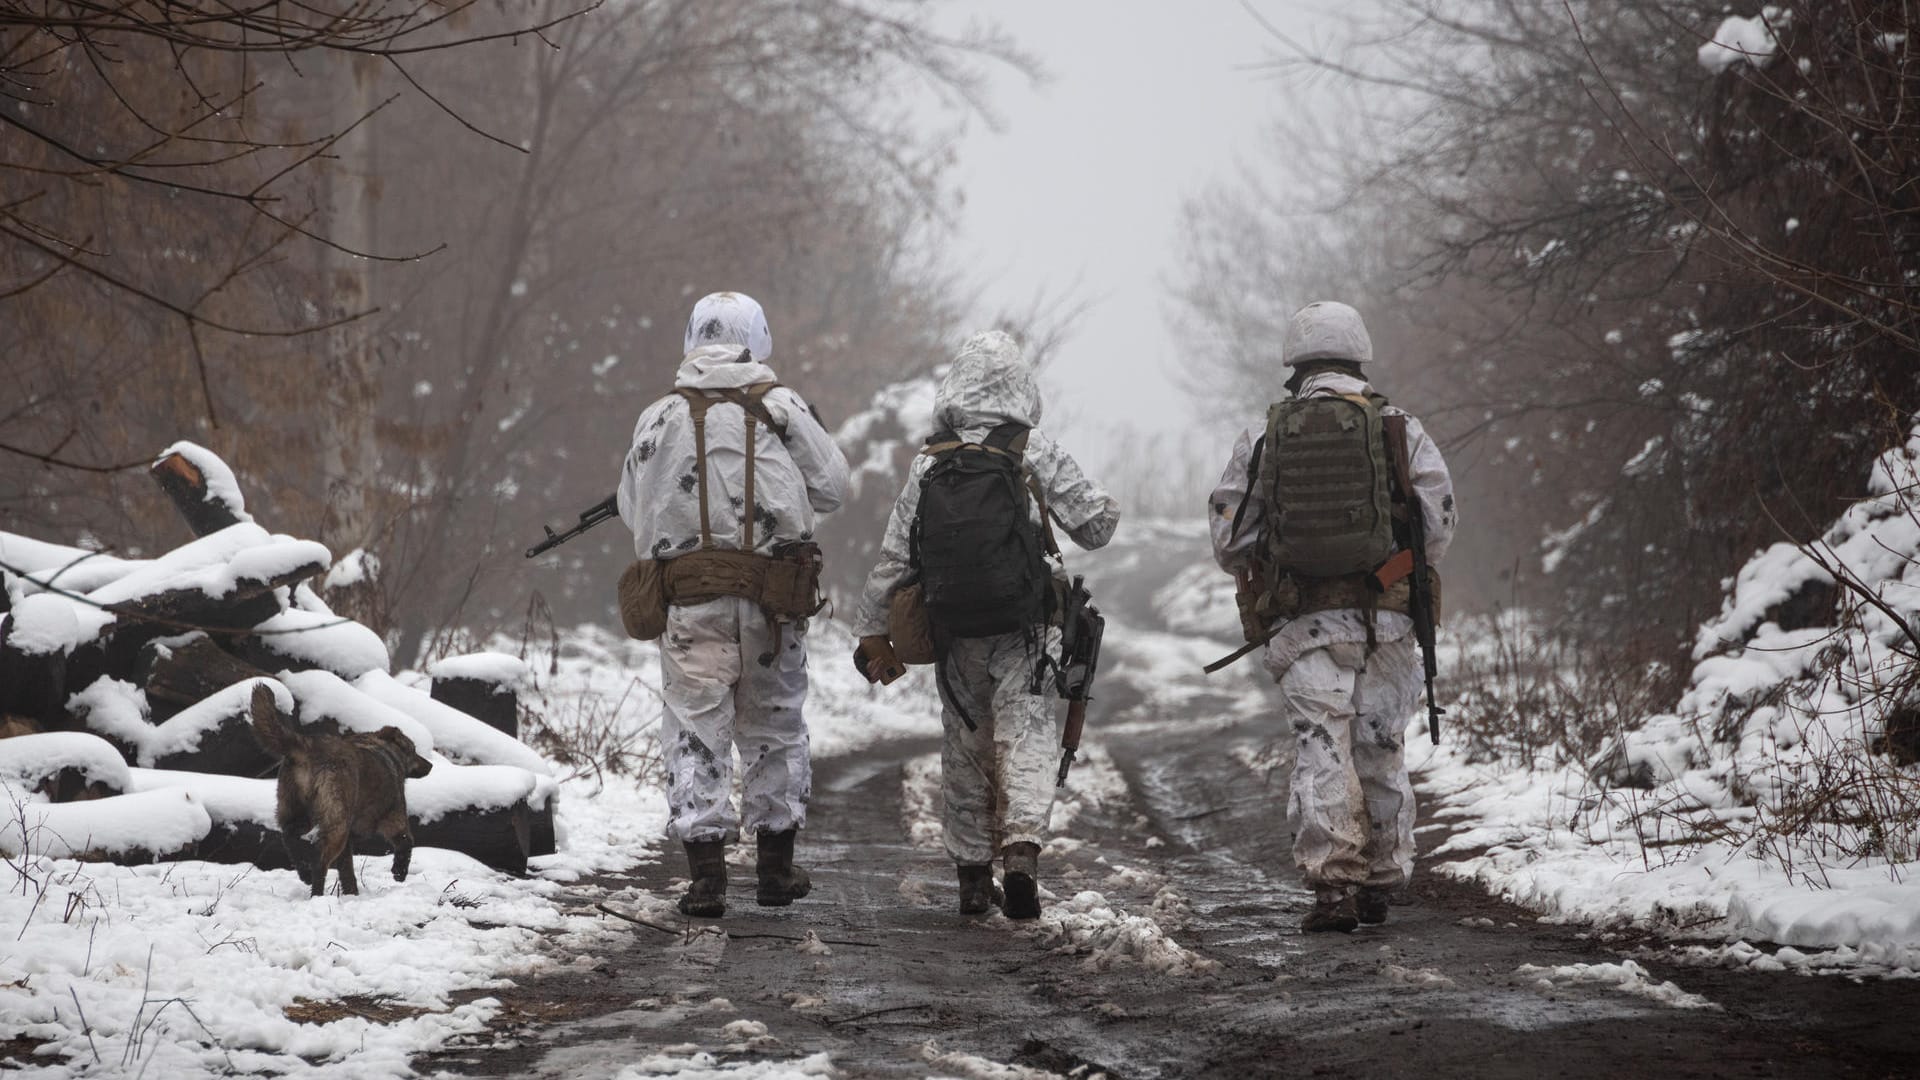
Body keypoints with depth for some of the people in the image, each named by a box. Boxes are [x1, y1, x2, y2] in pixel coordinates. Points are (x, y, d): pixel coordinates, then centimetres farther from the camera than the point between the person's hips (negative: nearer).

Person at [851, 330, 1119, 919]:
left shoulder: (929, 463, 2)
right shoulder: (1035, 452, -5)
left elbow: (894, 557, 3)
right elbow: (1095, 526, -1)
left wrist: (873, 632, 12)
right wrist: (1103, 502, 22)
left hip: (954, 635, 3)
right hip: (1025, 633, -3)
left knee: (966, 750, 13)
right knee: (1027, 739, -6)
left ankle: (973, 875, 18)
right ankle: (1022, 847, -29)